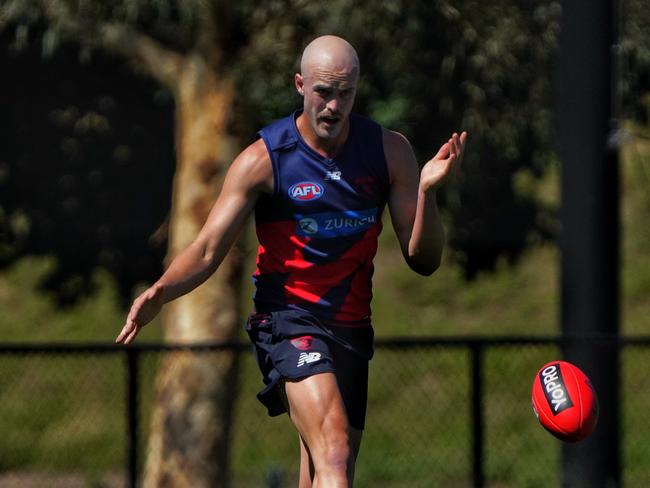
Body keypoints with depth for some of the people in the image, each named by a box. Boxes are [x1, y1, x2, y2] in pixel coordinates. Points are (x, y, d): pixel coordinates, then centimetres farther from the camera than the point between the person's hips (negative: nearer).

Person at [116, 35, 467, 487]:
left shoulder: (389, 151, 0)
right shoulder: (263, 159, -8)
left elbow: (424, 260, 0)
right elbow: (207, 251, -9)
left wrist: (426, 190, -17)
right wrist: (161, 291, -29)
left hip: (353, 326, 5)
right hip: (289, 318, -5)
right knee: (334, 450, -26)